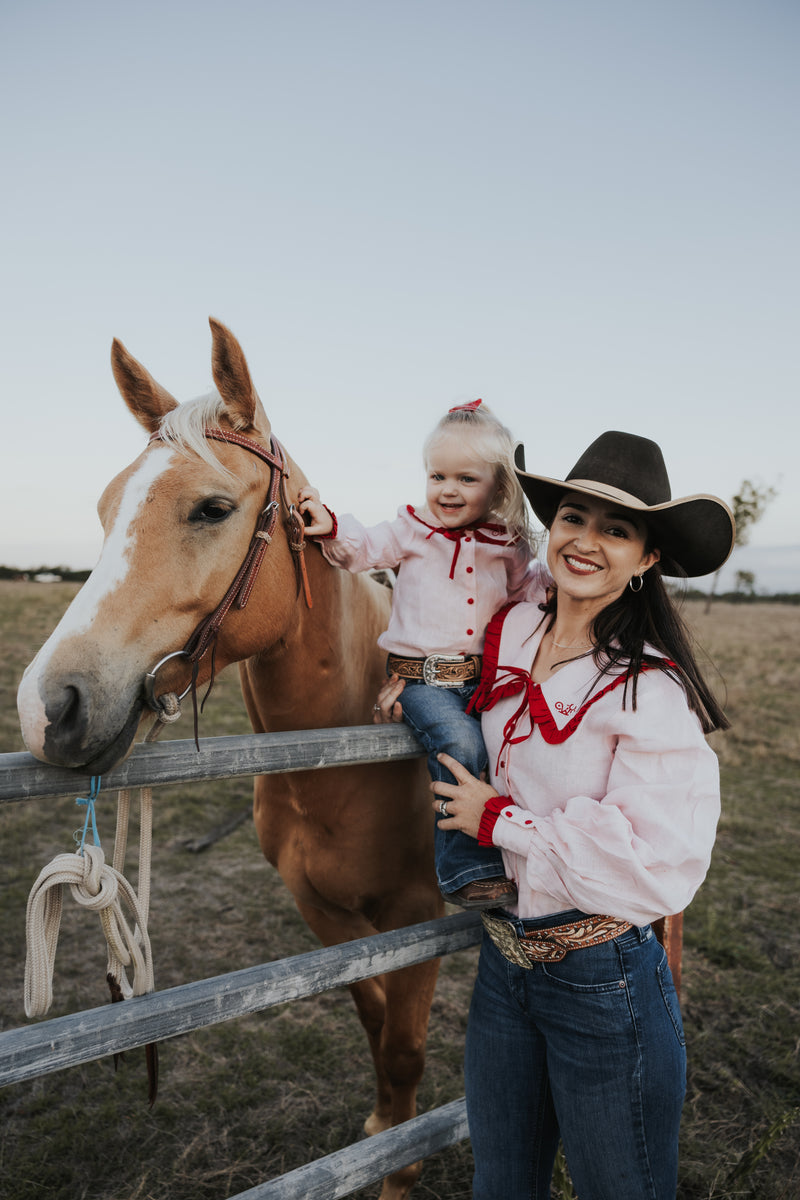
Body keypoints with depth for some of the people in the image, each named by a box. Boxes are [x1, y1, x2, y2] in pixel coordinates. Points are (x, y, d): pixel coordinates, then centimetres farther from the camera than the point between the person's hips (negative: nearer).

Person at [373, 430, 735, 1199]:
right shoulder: (510, 632, -3)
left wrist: (499, 819, -20)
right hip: (501, 957, 6)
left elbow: (660, 871, -26)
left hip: (604, 983, -6)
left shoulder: (653, 692, -20)